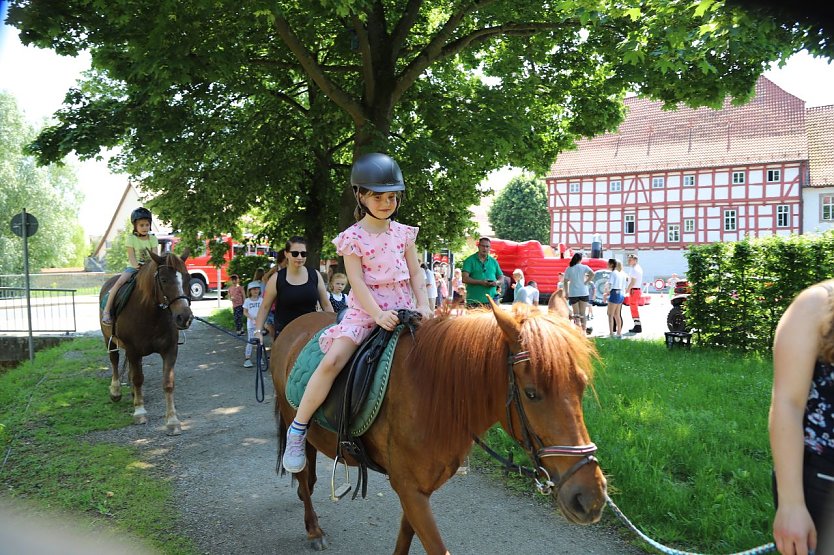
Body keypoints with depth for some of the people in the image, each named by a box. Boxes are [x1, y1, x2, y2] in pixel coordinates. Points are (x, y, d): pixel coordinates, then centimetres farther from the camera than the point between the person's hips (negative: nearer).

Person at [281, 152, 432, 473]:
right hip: (364, 310, -4)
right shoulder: (353, 237, -3)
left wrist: (424, 306, -8)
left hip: (402, 308, 4)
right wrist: (378, 314, -24)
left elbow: (416, 274, 8)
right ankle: (297, 430, -11)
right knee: (332, 360, -24)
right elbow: (358, 282, -11)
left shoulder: (403, 233, 9)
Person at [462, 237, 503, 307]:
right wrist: (480, 282, -17)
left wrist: (497, 282, -4)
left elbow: (501, 277, 20)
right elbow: (464, 278, -8)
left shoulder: (493, 261, 17)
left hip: (491, 300, 4)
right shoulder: (470, 260, 2)